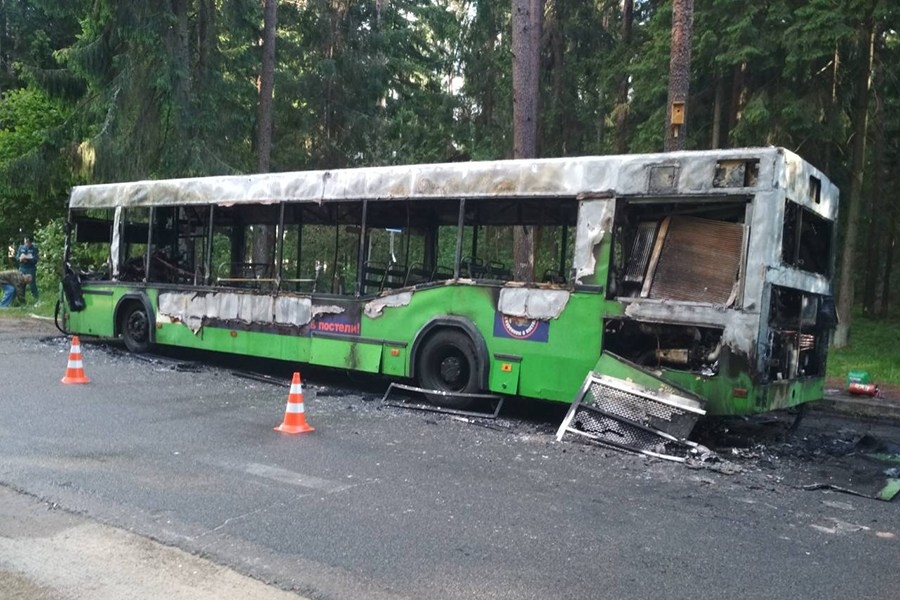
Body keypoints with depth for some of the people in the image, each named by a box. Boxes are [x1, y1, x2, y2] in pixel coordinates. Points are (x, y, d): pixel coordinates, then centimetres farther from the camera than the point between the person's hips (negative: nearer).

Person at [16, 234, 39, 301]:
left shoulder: (34, 248, -2)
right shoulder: (21, 247, 10)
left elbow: (35, 259, -9)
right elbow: (17, 257, 9)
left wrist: (26, 258, -17)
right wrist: (20, 259, -12)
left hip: (31, 269, -4)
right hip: (22, 269, 4)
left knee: (33, 284, -4)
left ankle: (36, 300, 0)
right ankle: (22, 299, 15)